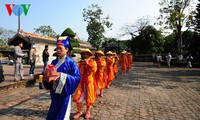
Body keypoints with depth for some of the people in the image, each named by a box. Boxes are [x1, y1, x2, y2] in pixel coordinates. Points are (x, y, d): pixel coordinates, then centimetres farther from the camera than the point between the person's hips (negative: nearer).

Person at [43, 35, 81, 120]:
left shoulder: (71, 62, -12)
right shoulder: (54, 62, 6)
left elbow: (77, 78, -18)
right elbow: (48, 74, 12)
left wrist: (61, 75, -25)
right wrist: (47, 77, -11)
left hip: (64, 94, -6)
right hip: (54, 93, 6)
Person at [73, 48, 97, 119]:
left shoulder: (92, 61, -3)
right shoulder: (80, 62, 6)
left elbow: (94, 69, -20)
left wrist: (87, 63, -18)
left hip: (89, 82, -2)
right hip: (81, 82, 3)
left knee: (88, 98, 10)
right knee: (78, 98, 1)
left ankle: (88, 112, 32)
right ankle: (79, 111, 24)